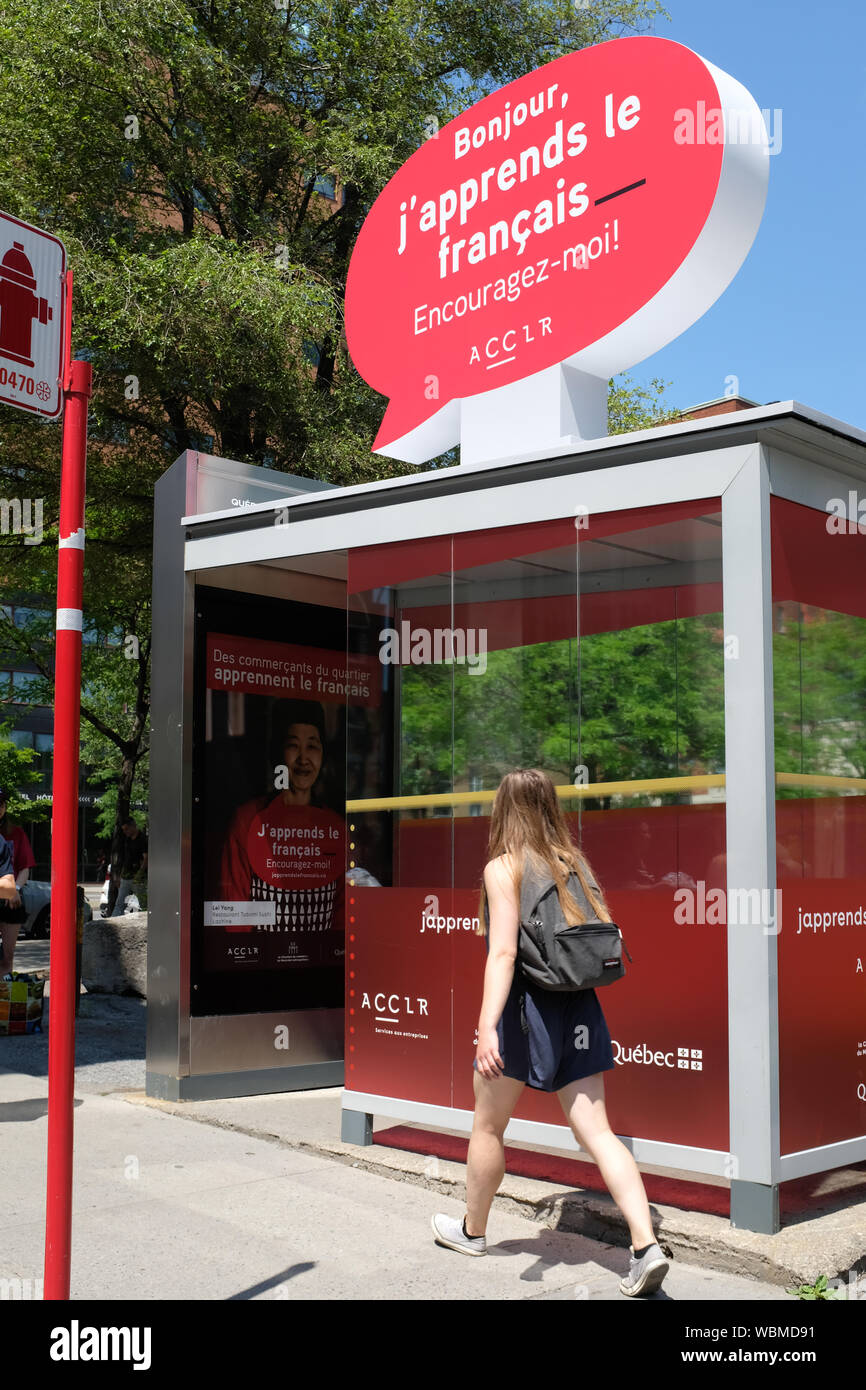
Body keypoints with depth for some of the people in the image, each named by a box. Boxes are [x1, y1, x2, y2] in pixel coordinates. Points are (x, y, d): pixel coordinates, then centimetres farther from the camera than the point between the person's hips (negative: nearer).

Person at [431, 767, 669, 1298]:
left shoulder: (504, 867, -8)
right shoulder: (574, 861, 8)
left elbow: (503, 952, -19)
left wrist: (487, 1025, -25)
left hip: (525, 1003, -5)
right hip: (578, 1009, 5)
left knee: (488, 1125, 15)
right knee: (597, 1131, 3)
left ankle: (473, 1230, 31)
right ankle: (646, 1245, -9)